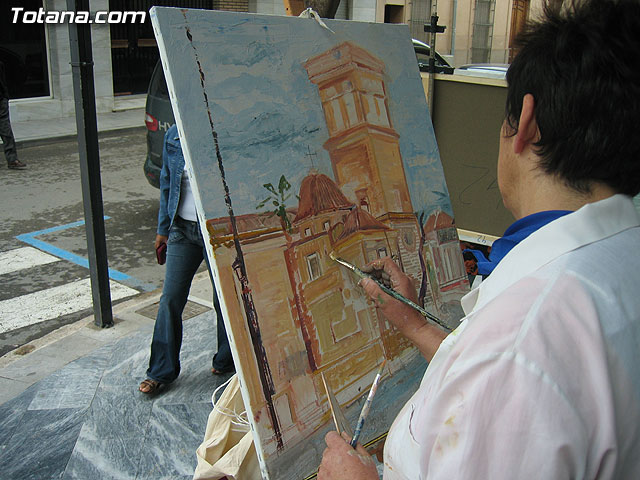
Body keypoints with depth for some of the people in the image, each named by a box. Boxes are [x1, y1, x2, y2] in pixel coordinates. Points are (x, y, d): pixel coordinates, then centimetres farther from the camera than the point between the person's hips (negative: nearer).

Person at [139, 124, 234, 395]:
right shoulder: (173, 137, 4)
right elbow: (167, 183, 13)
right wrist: (163, 228, 15)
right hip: (182, 229, 4)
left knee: (224, 299, 9)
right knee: (171, 298, 5)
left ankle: (226, 362, 32)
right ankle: (161, 371, 19)